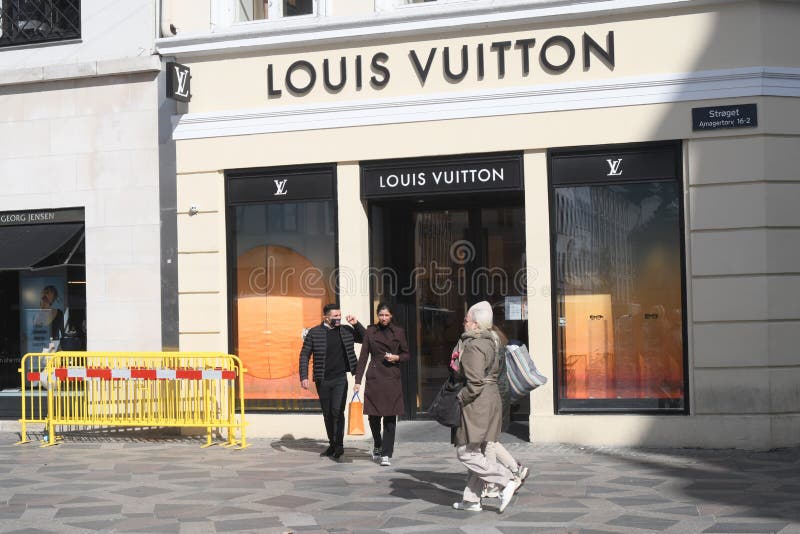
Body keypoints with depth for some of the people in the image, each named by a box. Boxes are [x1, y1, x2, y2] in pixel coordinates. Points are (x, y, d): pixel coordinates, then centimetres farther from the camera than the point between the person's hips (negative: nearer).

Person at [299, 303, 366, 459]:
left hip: (340, 379, 0)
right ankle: (332, 444, 21)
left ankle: (339, 444, -11)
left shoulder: (346, 330, 5)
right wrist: (304, 377, -7)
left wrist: (356, 324, -1)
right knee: (327, 414, 10)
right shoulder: (314, 332, -2)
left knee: (337, 411, -14)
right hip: (322, 380, 1)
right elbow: (304, 355, 1)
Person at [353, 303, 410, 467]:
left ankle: (386, 454, -1)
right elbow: (363, 356, 5)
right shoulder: (370, 332, 6)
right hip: (374, 378, 1)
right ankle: (377, 446, 30)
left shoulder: (399, 332, 6)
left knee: (390, 417, -5)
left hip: (392, 379, 0)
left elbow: (407, 355, 12)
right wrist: (358, 380, 0)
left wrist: (397, 357, -10)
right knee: (373, 416, 3)